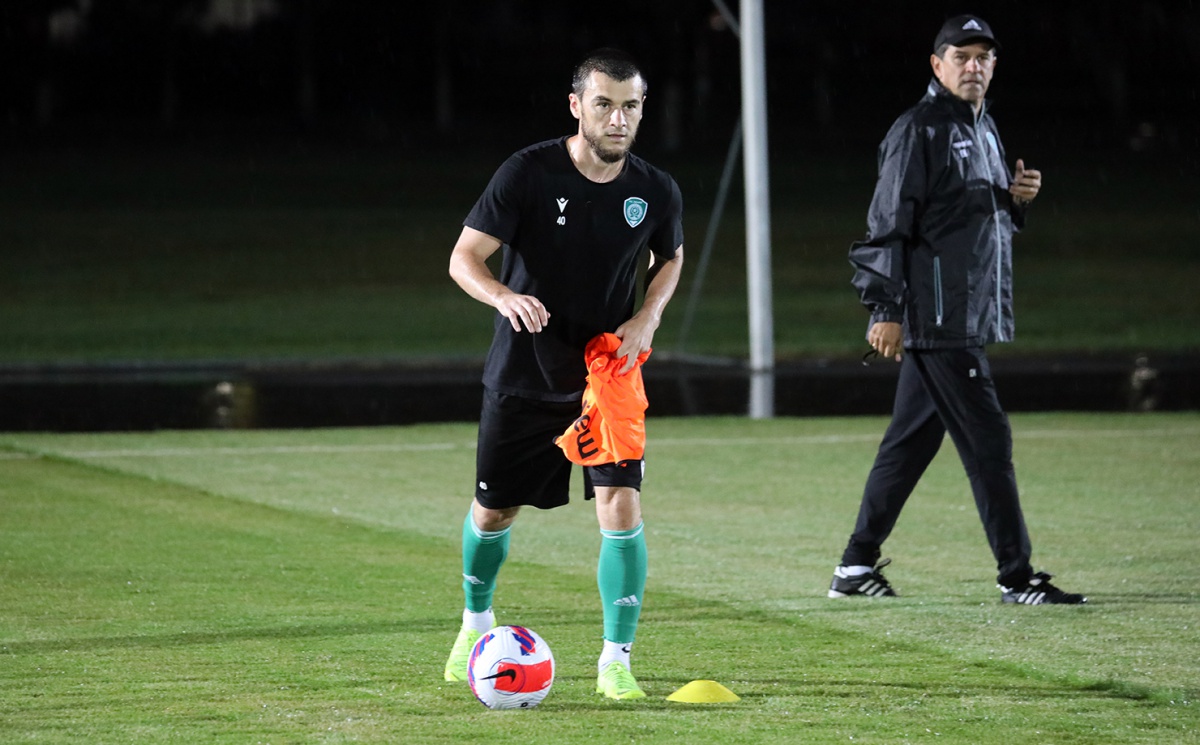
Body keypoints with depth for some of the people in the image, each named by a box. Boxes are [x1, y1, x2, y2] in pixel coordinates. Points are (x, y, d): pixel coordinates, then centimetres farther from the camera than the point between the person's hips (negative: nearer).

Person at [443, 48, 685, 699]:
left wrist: (648, 317, -4)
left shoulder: (656, 192, -7)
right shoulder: (528, 173, -16)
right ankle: (475, 622, 42)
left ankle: (616, 660, -7)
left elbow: (670, 258, 15)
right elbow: (464, 258, -15)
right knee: (493, 510, 12)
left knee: (621, 506, -17)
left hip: (607, 376, 1)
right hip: (522, 376, -1)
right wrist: (505, 297, -35)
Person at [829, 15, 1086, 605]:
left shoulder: (984, 131, 18)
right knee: (987, 441, -8)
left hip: (969, 320, 9)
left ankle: (856, 567, 18)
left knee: (911, 442, 12)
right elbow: (889, 225, -13)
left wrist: (1017, 198, 4)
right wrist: (885, 309, -18)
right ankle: (1016, 577, -5)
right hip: (937, 320, -9)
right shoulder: (919, 131, -10)